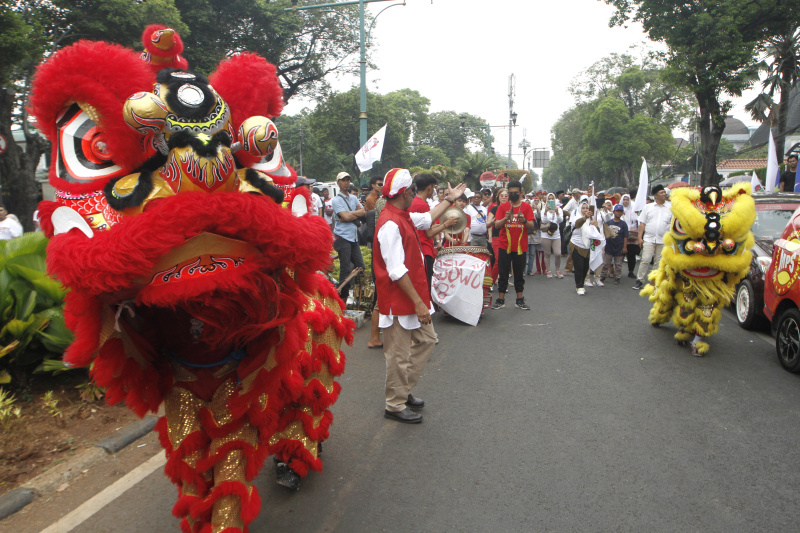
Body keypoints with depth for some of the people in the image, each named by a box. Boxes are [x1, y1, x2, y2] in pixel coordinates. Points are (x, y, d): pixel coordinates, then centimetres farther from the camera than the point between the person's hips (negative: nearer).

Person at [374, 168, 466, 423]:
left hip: (414, 295, 10)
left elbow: (427, 219, 32)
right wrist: (418, 303, -23)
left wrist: (449, 199, 39)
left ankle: (404, 390, 31)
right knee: (399, 354, 1)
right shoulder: (390, 224, -22)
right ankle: (395, 405, 18)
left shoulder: (403, 216, 9)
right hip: (399, 300, -10)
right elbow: (397, 271, -25)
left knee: (426, 339, 19)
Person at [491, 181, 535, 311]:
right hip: (505, 246, 0)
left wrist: (524, 220, -24)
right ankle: (500, 300, 10)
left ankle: (520, 300, 16)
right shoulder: (502, 206, 3)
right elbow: (496, 225, -3)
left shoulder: (526, 206, 3)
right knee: (503, 274, 3)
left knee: (520, 274, 8)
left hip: (520, 246, 0)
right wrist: (505, 218, -22)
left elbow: (531, 226, -3)